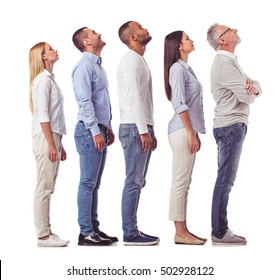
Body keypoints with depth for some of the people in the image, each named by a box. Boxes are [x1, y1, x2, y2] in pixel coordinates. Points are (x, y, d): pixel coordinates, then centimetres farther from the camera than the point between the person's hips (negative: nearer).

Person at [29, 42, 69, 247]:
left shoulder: (50, 78, 17)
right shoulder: (43, 79, -10)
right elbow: (42, 115, -16)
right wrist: (50, 144, -19)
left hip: (53, 137, 9)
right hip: (45, 138, -9)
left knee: (48, 188, 10)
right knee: (44, 188, -6)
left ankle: (46, 232, 15)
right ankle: (43, 235, -2)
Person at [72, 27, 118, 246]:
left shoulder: (98, 65, 18)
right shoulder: (84, 66, -11)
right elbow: (85, 102, -18)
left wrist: (108, 127, 19)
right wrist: (95, 131, -19)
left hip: (100, 130, 9)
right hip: (90, 130, -9)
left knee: (95, 184, 11)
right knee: (88, 183, -6)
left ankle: (94, 228, 18)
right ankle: (86, 233, -1)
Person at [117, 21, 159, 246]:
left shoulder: (140, 60, 21)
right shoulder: (131, 60, -10)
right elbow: (133, 97, -18)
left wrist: (150, 130, 19)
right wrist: (143, 130, -21)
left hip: (142, 127, 10)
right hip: (135, 128, -10)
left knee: (138, 182, 10)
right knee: (134, 182, -8)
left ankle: (132, 230, 16)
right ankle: (130, 234, -4)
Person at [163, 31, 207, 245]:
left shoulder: (186, 68, 18)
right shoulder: (177, 68, -10)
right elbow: (180, 104, -16)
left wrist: (195, 133, 16)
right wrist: (190, 133, -18)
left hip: (188, 130, 9)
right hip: (182, 131, -9)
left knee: (184, 183, 9)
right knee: (180, 183, -6)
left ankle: (184, 230, 14)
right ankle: (180, 233, -2)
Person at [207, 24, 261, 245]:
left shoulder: (230, 61, 20)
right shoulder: (225, 63, -12)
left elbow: (255, 89, 14)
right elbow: (246, 96, -18)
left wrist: (254, 86, -10)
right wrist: (250, 90, 5)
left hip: (232, 126, 10)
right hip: (231, 126, -10)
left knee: (226, 179, 11)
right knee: (226, 179, -8)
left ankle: (221, 229, 17)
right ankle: (219, 233, -4)